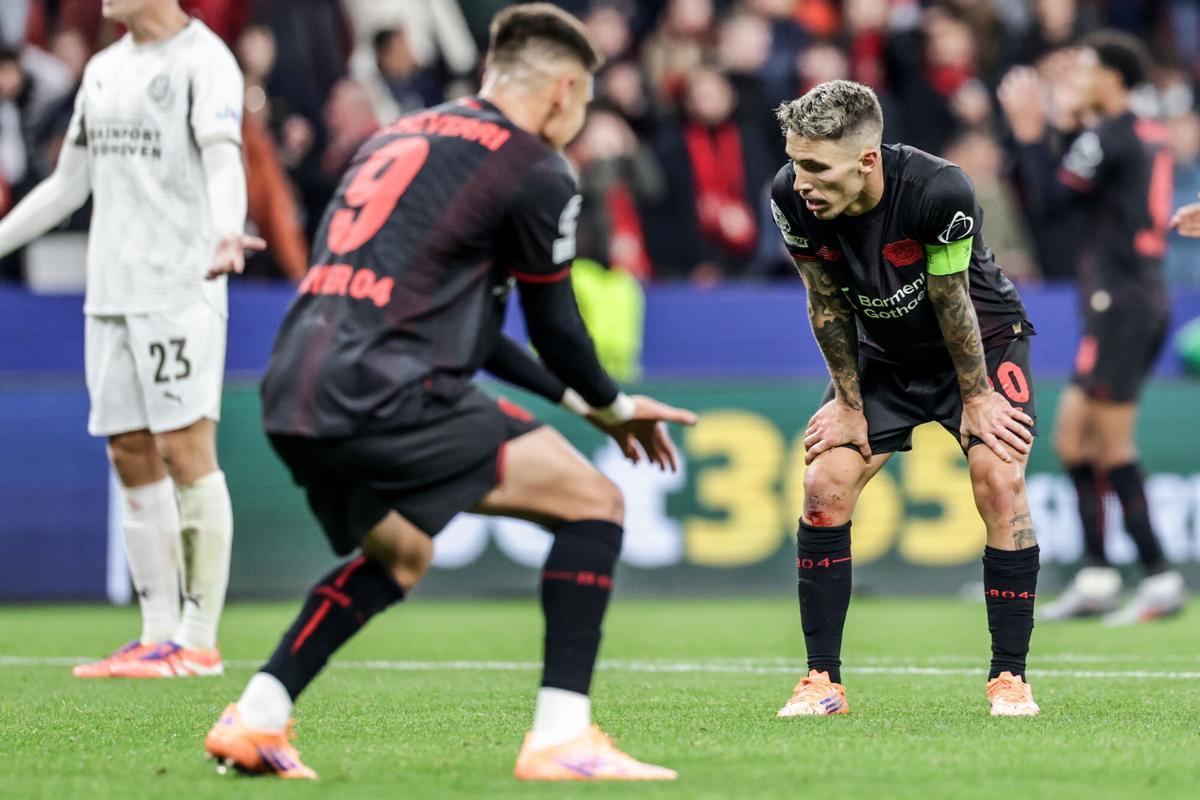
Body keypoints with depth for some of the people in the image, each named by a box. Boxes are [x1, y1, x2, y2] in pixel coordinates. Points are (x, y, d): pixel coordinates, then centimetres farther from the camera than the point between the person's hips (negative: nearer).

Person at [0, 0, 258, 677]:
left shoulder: (203, 59, -5)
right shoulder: (104, 69, 18)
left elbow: (222, 160, -21)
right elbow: (69, 185, 26)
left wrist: (226, 233, -39)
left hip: (179, 287, -7)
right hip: (110, 291, 7)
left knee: (186, 450, -9)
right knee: (132, 458, 5)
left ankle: (200, 641, -6)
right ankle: (158, 637, 9)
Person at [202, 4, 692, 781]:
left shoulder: (399, 139, 26)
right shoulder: (535, 170, 2)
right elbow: (555, 328, 7)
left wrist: (574, 396, 36)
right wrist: (611, 405, 27)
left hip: (292, 395, 8)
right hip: (384, 393, -8)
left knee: (399, 555, 33)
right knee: (593, 502, 3)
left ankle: (255, 717, 22)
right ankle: (561, 737, -5)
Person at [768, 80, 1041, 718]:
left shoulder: (939, 191, -36)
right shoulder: (791, 198, -24)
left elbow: (951, 303, -23)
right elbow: (829, 305, -10)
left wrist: (977, 398, -12)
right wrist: (849, 403, -4)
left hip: (982, 339, -4)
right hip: (884, 352, 4)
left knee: (1000, 484, -19)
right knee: (823, 485, -10)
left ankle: (1009, 677, -7)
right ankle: (822, 682, -2)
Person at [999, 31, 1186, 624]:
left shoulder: (1105, 138, -12)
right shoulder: (1148, 136, 15)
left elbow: (1048, 201, -10)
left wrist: (1029, 132, -2)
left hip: (1121, 303, -10)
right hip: (1143, 297, 10)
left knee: (1113, 446, -7)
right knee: (1073, 436, 12)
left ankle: (1161, 580, -6)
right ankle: (1096, 579, 9)